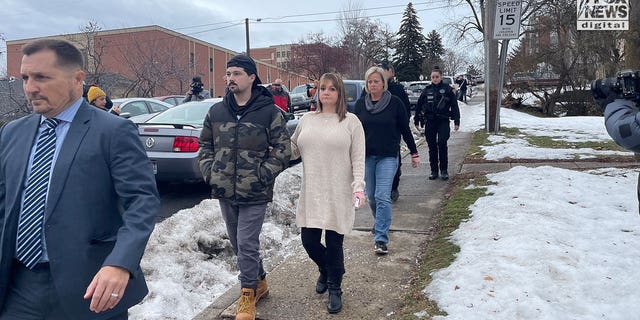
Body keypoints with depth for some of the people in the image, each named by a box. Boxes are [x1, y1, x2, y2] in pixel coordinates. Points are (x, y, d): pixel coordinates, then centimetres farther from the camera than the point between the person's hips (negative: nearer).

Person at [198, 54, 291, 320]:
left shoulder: (270, 112, -7)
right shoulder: (216, 111, 6)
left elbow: (283, 150, -6)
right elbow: (205, 145, 15)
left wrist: (261, 175, -13)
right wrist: (209, 172, 2)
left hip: (254, 194, -5)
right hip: (224, 191, 5)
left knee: (247, 244, -3)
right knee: (238, 243, 16)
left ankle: (248, 295, 17)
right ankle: (260, 282, 38)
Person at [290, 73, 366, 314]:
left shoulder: (350, 121, 0)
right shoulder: (307, 120, 11)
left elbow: (358, 159, -4)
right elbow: (293, 149, 19)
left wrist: (358, 187, -15)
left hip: (338, 196, -3)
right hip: (311, 195, 4)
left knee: (334, 244, 3)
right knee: (309, 241, 7)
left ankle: (334, 289, 26)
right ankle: (325, 270, 40)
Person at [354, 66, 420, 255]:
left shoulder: (395, 103, -3)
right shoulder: (361, 104, 5)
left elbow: (405, 129, 3)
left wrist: (414, 153, 5)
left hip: (388, 156, -4)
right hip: (366, 156, 4)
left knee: (382, 197, -11)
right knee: (371, 196, 12)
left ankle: (381, 238, -8)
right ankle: (380, 223, 37)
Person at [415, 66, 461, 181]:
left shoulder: (447, 89, 2)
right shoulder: (427, 90, 8)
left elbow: (454, 106, 2)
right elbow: (419, 105, 14)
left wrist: (456, 121, -3)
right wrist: (417, 120, 14)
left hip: (443, 121, -3)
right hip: (430, 122, 3)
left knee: (442, 144, -13)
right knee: (432, 146, 5)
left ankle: (444, 170, 1)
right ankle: (434, 171, 15)